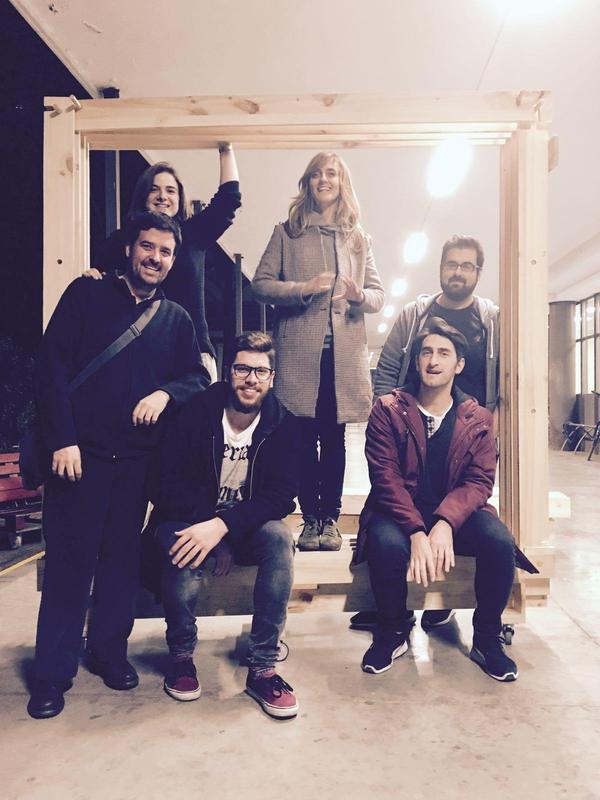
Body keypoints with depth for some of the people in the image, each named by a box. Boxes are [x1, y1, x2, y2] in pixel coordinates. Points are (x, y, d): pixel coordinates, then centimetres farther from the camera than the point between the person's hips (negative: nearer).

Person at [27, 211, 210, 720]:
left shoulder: (176, 319, 11)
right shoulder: (87, 295, 2)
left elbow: (199, 376, 9)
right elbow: (52, 367, -4)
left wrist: (165, 393, -13)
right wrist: (62, 440, -11)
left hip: (138, 459, 3)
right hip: (80, 453, -3)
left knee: (123, 558, 11)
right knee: (69, 559, 3)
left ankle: (110, 652, 28)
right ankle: (53, 674, 16)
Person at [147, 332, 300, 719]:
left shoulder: (283, 423, -7)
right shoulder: (197, 411, -11)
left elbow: (282, 495, -15)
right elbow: (166, 483, -11)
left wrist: (223, 526, -30)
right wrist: (212, 530, -23)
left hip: (248, 525, 1)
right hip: (190, 517, -1)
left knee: (280, 538, -31)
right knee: (182, 545, -34)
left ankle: (263, 668, -20)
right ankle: (182, 654, -8)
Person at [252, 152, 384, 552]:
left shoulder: (359, 238, 17)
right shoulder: (286, 233, 11)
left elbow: (379, 294, 14)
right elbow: (260, 284, 2)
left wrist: (360, 295, -9)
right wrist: (302, 289, -14)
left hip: (345, 352, 2)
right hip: (299, 351, -1)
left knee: (334, 437, 5)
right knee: (305, 437, 1)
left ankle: (331, 518, 14)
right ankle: (311, 518, 11)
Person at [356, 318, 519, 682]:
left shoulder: (478, 419, 3)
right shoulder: (388, 410, -4)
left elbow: (480, 480, -6)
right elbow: (386, 478, -12)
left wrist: (445, 522, -27)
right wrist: (416, 532, -27)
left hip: (457, 513, 2)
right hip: (399, 512, -2)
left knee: (500, 541, -28)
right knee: (386, 544, -35)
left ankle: (488, 638, 0)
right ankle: (394, 632, -3)